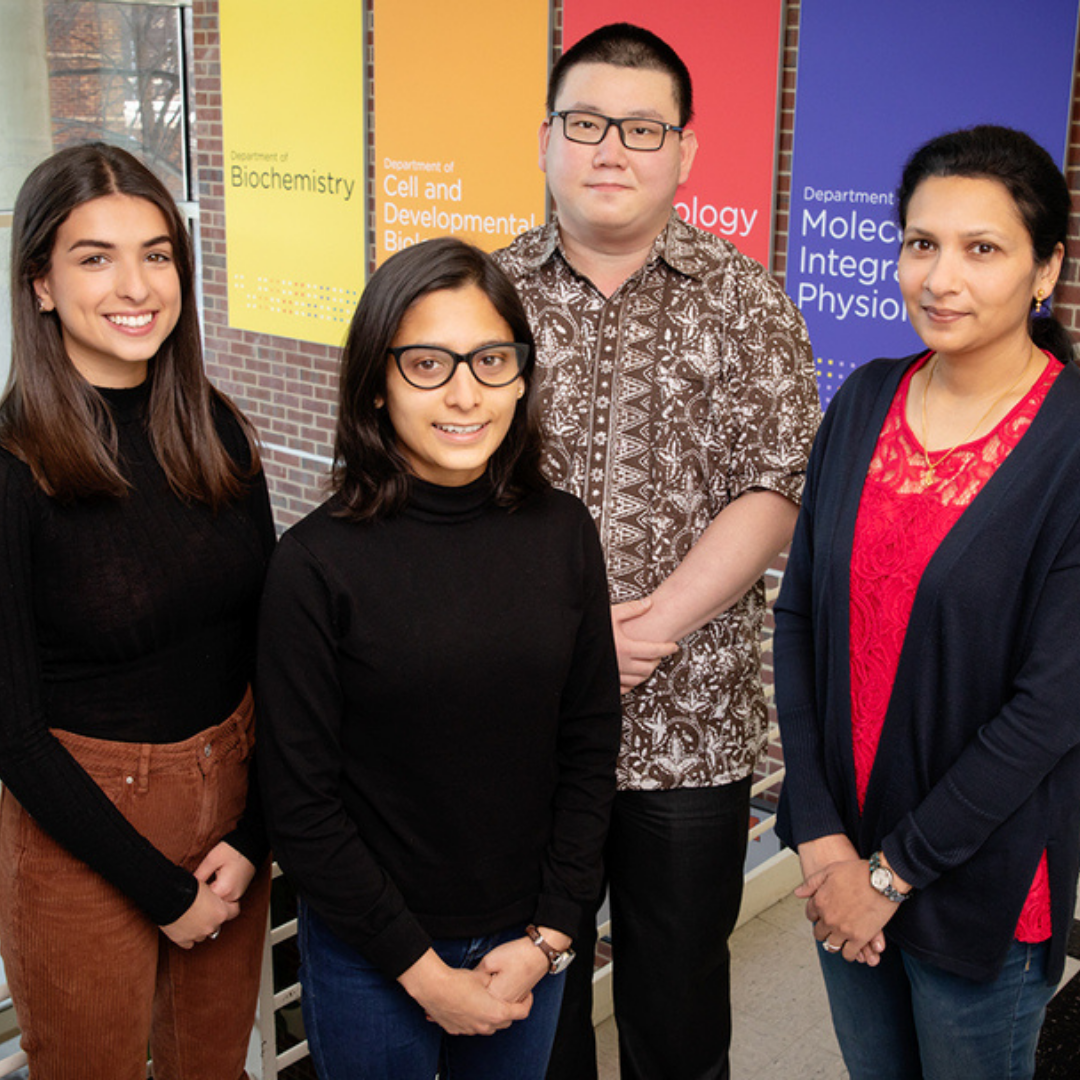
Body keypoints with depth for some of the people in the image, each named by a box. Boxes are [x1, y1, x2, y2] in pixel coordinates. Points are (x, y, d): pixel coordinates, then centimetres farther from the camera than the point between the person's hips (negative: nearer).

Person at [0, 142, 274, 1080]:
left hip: (231, 803, 5)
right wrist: (162, 889, -11)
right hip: (77, 829, -4)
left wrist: (251, 837, -5)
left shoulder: (217, 432, -1)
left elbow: (267, 645, 3)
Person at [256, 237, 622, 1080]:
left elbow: (591, 748, 0)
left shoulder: (563, 533, -6)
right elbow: (300, 804, -12)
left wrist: (546, 938, -4)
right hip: (370, 954, -3)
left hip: (527, 944, 3)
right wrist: (421, 969, -10)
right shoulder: (318, 564, -16)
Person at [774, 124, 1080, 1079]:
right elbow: (799, 615, -1)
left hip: (980, 881, -4)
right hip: (842, 850, 4)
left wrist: (896, 872, -13)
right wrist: (819, 833, -7)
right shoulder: (866, 402, -1)